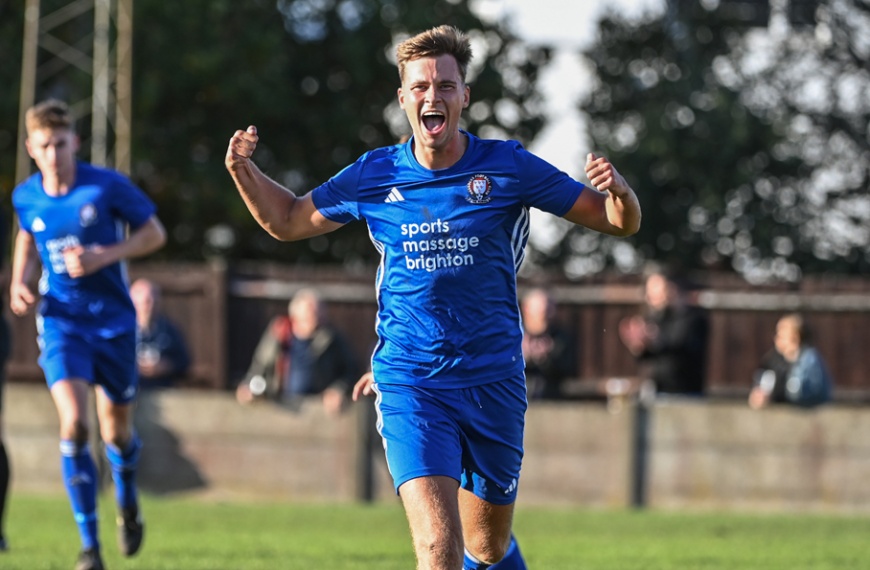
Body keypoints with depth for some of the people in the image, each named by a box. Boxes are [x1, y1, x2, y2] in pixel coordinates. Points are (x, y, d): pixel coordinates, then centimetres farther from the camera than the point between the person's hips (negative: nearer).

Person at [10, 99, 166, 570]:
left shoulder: (107, 186, -12)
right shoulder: (25, 198, -2)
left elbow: (154, 234, -4)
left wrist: (103, 256, -18)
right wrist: (19, 283, 2)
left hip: (113, 321, -1)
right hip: (61, 322, 1)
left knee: (117, 430, 12)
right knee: (73, 425, -19)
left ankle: (128, 504, 48)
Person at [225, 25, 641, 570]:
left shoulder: (508, 167, -4)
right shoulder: (374, 176, 0)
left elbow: (619, 221, -1)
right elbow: (287, 220, 16)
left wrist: (618, 190, -23)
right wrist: (244, 170, -1)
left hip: (492, 381, 1)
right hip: (410, 386, -1)